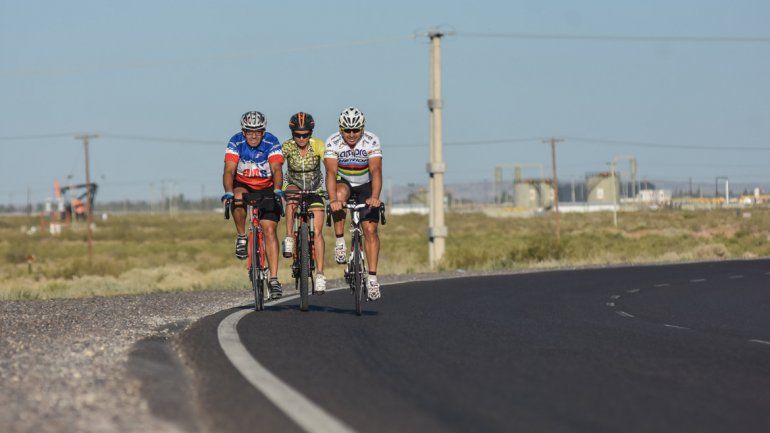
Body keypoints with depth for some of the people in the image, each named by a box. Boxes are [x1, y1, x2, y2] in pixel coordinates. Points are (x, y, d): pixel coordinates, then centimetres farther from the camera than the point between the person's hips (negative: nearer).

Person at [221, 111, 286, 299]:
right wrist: (228, 192, -43)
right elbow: (229, 170, -26)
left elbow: (276, 169, -29)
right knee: (238, 198, -35)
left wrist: (277, 190, -47)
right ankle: (241, 238, -12)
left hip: (266, 188, -1)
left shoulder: (272, 142, -19)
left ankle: (273, 279, -15)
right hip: (243, 185, 1)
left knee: (269, 230, -14)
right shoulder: (236, 142, -17)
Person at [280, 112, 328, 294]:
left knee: (317, 231, -12)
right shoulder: (287, 146, -20)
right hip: (294, 185, 0)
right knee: (291, 198, -37)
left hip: (315, 189, 0)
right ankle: (289, 238, -24)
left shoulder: (318, 145, -21)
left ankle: (320, 274, -11)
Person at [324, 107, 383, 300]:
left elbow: (376, 171, -34)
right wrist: (333, 200, -49)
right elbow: (331, 172, -33)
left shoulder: (372, 141, -24)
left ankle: (372, 277, -8)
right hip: (343, 183, 0)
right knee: (340, 193, -36)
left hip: (366, 186, 0)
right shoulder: (333, 143, -23)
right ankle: (339, 241, -22)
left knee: (370, 229, -11)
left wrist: (375, 197, -51)